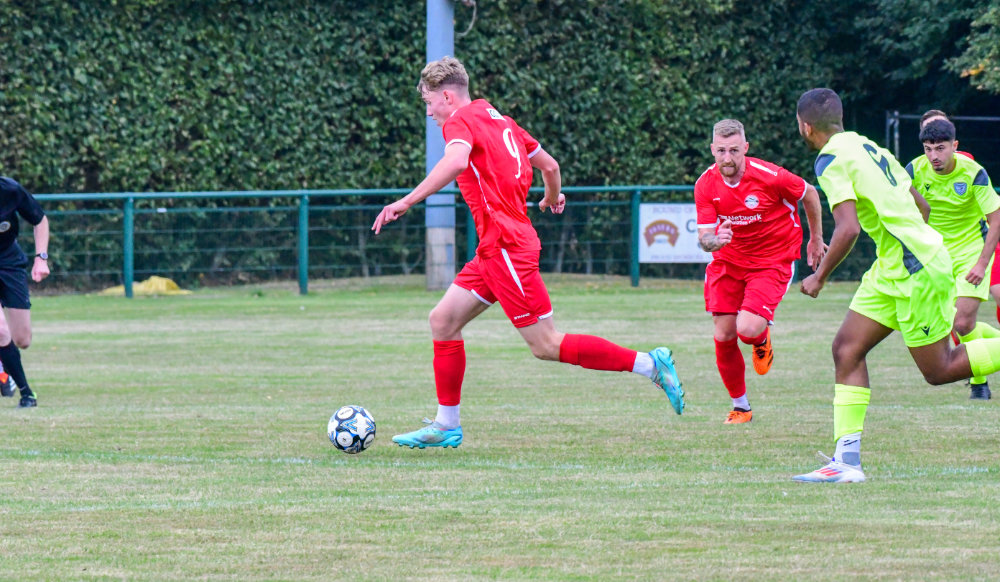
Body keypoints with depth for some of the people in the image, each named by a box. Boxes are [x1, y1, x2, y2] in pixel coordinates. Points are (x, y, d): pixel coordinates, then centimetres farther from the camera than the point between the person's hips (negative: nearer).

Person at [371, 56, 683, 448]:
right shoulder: (499, 120, 17)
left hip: (506, 246, -10)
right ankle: (446, 426, 11)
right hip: (495, 249, 10)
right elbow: (549, 165, 24)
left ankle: (650, 364, -7)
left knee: (545, 346, -8)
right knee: (443, 320, 10)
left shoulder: (460, 121, -8)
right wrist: (553, 198, 45)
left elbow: (456, 161, -31)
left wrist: (407, 202, -34)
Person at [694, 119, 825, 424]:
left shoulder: (770, 176, -22)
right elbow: (704, 237, -10)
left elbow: (809, 194, -3)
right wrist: (715, 241, -36)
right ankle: (740, 407, 19)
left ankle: (762, 339, 18)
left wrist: (816, 239, 11)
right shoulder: (706, 184, -12)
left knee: (748, 328, -23)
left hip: (772, 260, -4)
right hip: (728, 261, 4)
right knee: (723, 335, -2)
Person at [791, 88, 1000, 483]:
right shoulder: (868, 147, 14)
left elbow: (849, 228, -23)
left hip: (916, 268, -10)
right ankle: (847, 460, 1)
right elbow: (921, 205, 18)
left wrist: (820, 276, -11)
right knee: (847, 348, 5)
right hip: (893, 270, 10)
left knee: (939, 370, 0)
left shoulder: (830, 160, -13)